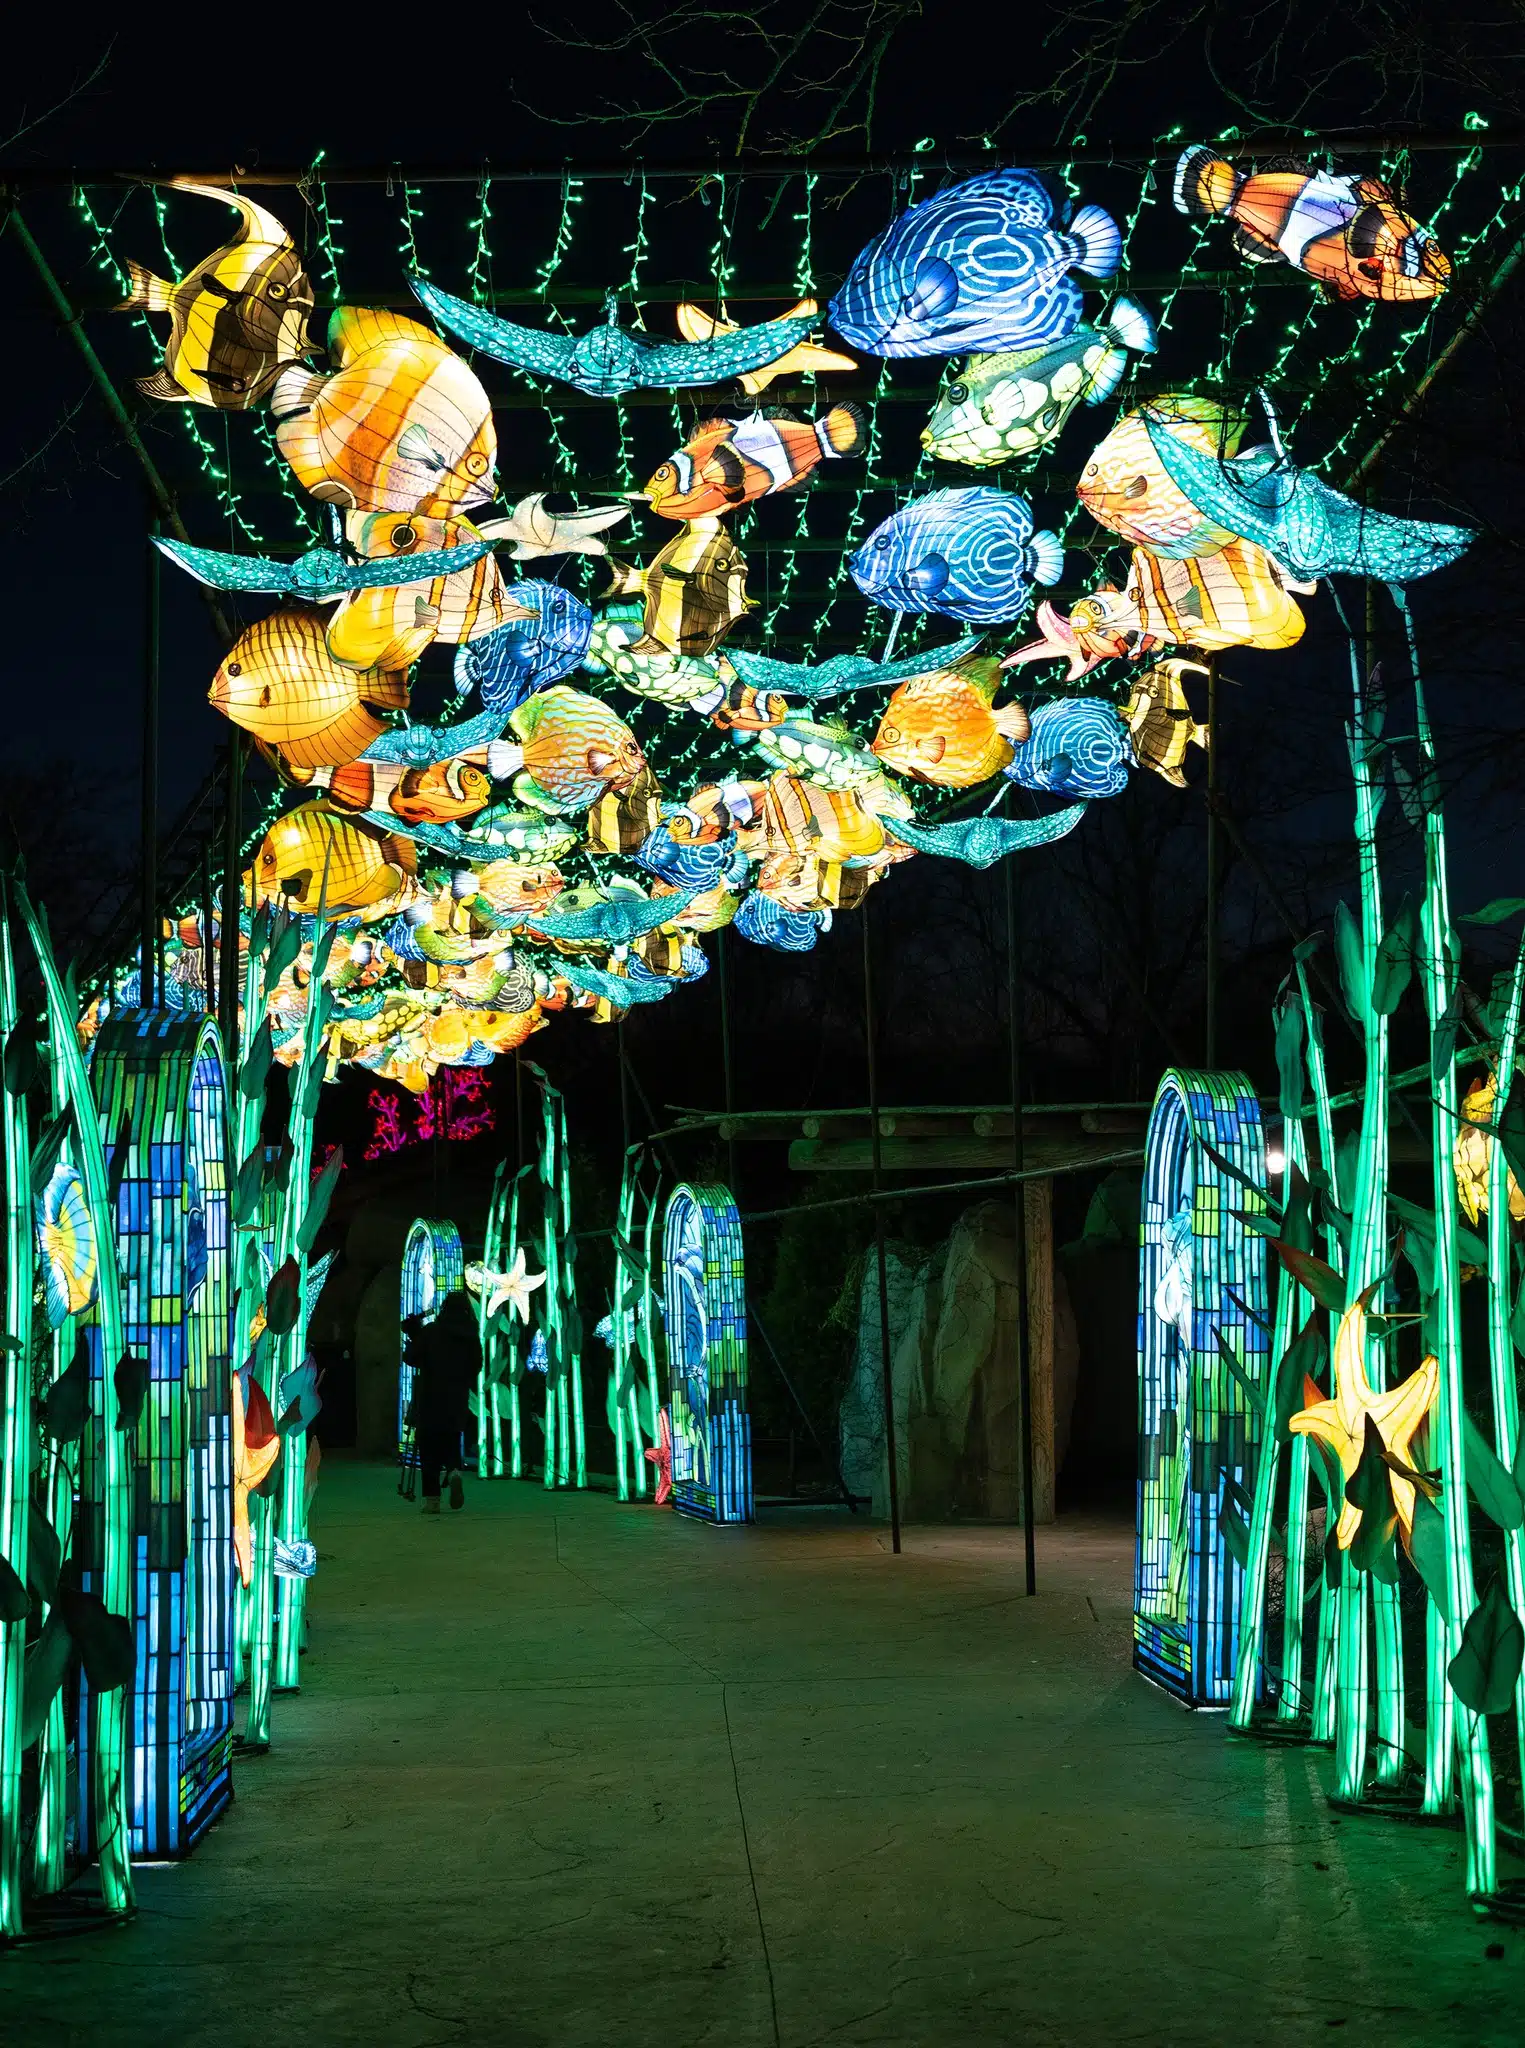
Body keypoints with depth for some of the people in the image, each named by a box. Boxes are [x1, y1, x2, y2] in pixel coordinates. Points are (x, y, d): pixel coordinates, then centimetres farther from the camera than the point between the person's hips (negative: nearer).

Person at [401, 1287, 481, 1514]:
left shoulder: (429, 1332, -7)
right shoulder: (471, 1337, 1)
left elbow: (412, 1359, -4)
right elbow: (476, 1367, 6)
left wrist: (414, 1338, 14)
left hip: (429, 1398, -2)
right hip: (457, 1399, 3)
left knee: (429, 1447, 3)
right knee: (451, 1441, 16)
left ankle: (432, 1499, -4)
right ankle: (454, 1470, -18)